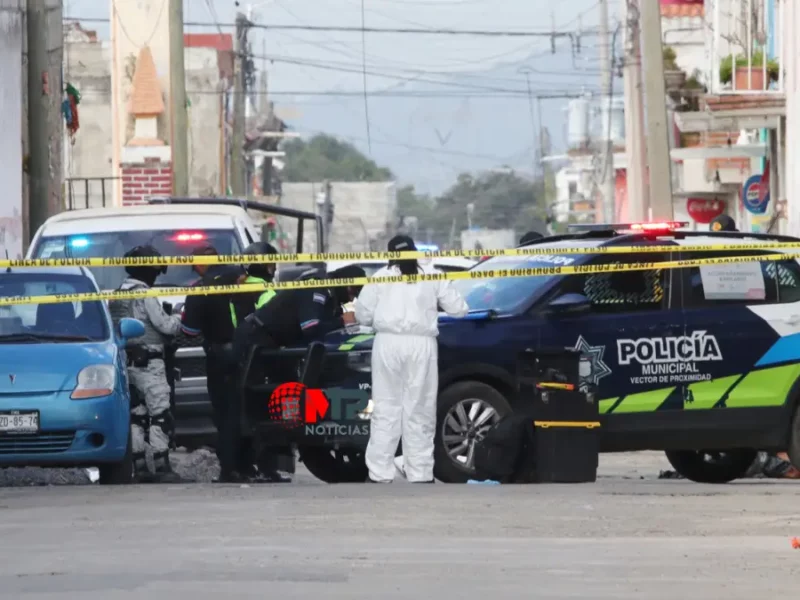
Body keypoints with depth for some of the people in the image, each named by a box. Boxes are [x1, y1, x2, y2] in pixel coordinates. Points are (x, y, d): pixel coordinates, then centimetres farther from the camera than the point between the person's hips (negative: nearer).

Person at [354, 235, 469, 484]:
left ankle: (379, 473, -3)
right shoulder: (432, 277, 10)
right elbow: (458, 308, 11)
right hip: (421, 344, 0)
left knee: (386, 409, 1)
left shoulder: (380, 277, 9)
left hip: (388, 343, 0)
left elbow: (362, 315, 6)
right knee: (419, 411, 4)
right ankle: (420, 474, 2)